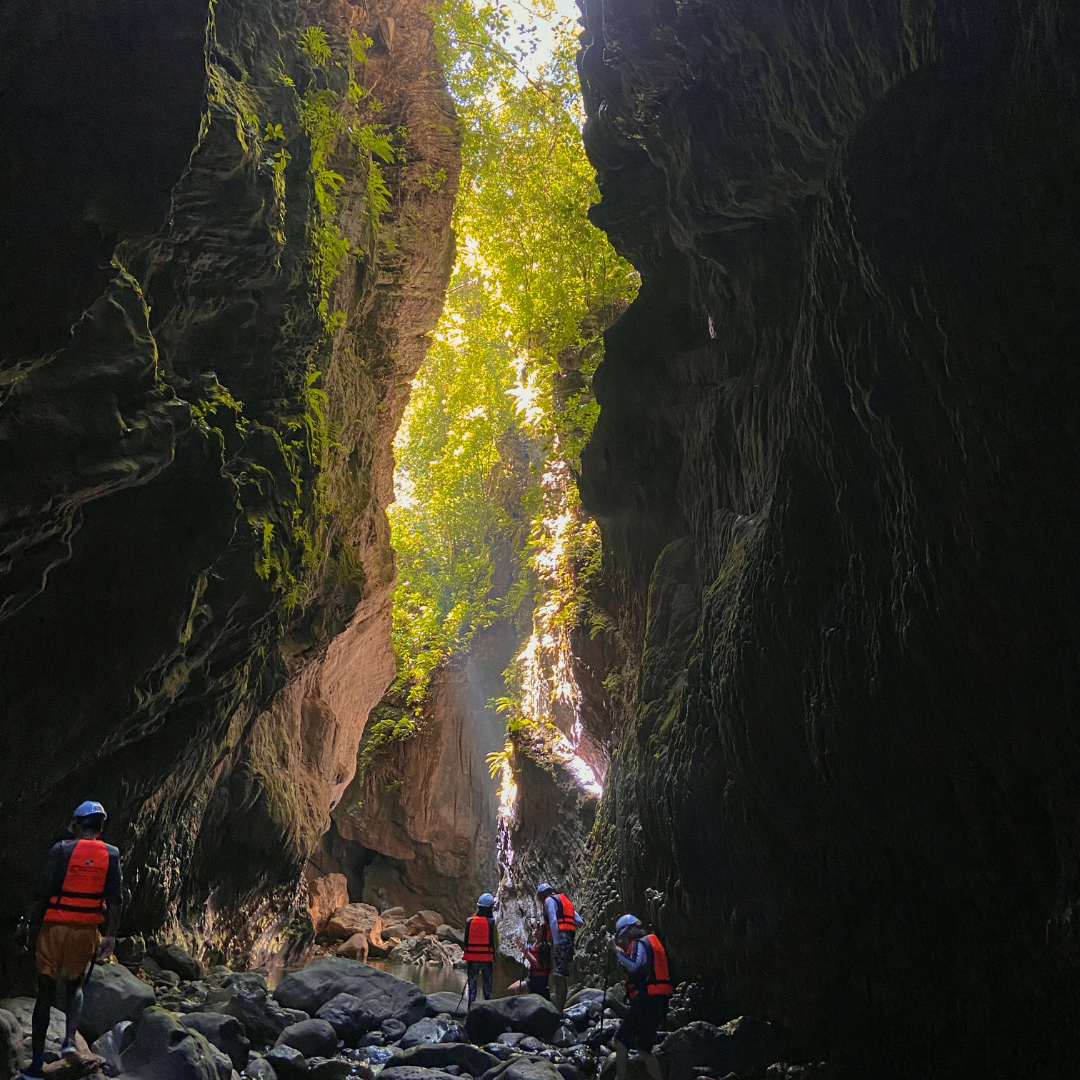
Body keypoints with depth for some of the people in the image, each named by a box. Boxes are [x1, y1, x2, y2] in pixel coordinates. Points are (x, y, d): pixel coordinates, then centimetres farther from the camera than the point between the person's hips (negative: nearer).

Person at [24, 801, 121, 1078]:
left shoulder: (62, 849, -7)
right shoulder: (110, 854, -1)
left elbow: (45, 888, -12)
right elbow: (114, 899, -4)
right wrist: (110, 935, 0)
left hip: (54, 927, -2)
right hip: (86, 930, 2)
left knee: (45, 992, 8)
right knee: (74, 985, 23)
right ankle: (70, 1037, 2)